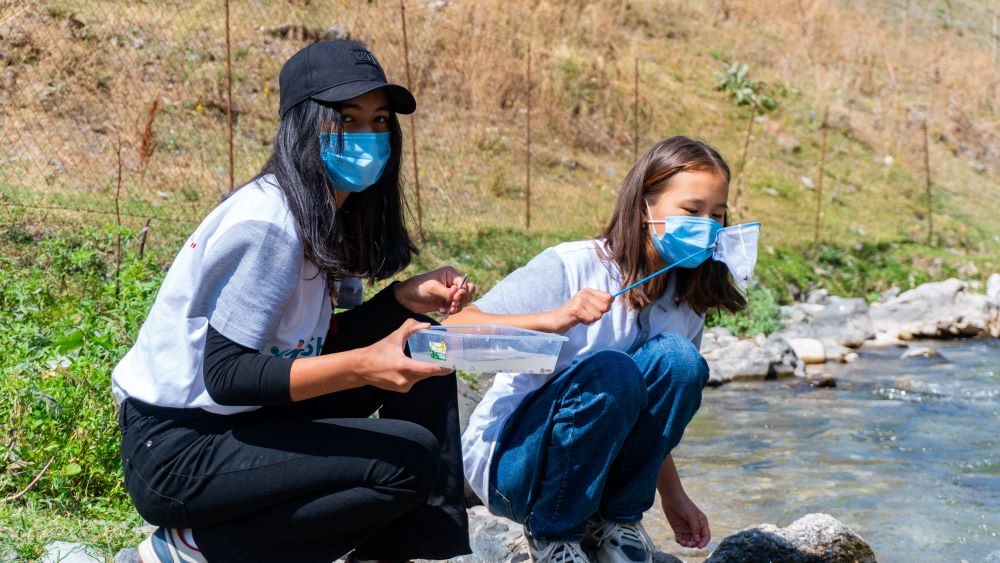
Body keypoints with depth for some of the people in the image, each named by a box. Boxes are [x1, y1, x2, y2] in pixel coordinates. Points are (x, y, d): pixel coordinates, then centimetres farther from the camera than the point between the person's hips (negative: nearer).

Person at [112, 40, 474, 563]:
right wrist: (363, 366, -33)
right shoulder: (268, 223, -21)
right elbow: (224, 376, -24)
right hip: (177, 454, -9)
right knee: (412, 460, -20)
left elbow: (315, 344, 8)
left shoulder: (328, 215, 7)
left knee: (422, 351, 3)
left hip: (247, 420, 9)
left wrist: (404, 297, -5)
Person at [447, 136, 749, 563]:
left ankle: (614, 520, -6)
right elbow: (454, 331, -25)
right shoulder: (572, 266, -17)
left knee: (677, 356, -19)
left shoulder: (685, 304, 2)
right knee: (609, 370, -33)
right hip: (507, 459, -5)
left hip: (594, 461, 5)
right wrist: (553, 319, -38)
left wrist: (672, 496, 10)